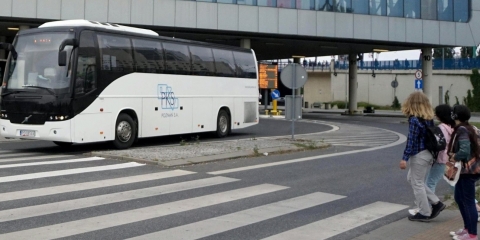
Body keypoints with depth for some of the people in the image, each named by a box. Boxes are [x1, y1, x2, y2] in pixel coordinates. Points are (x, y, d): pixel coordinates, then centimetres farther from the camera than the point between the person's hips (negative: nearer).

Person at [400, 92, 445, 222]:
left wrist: (404, 158, -16)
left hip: (419, 155, -8)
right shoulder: (429, 118, 6)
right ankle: (436, 203, 21)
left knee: (417, 183, 5)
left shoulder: (414, 120, -18)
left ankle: (425, 213, 15)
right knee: (411, 178, 21)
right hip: (428, 153, 8)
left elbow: (411, 141, -19)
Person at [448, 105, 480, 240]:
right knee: (459, 198, 18)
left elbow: (464, 150, -29)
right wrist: (454, 154, 6)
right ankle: (467, 228, 29)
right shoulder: (467, 128, 10)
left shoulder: (462, 130, -19)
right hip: (464, 170, 10)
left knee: (468, 201, -1)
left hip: (468, 170, -10)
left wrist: (454, 157, -12)